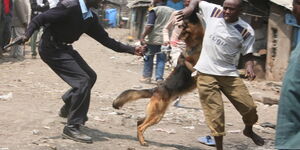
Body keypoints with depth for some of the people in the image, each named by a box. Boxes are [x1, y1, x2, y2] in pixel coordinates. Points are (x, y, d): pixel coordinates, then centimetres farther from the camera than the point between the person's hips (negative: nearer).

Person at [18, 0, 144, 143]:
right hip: (51, 49, -9)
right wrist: (27, 35, -37)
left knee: (90, 76, 18)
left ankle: (67, 108, 39)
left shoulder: (91, 17, 5)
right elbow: (41, 18, -22)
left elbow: (105, 39, 9)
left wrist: (131, 50, 4)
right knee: (82, 81, -16)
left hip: (64, 47, 9)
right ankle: (72, 128, -7)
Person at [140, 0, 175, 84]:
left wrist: (142, 37, -13)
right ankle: (159, 78, 3)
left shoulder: (154, 10, -5)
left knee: (148, 58, 10)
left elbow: (150, 26, -14)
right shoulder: (171, 11, 8)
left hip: (154, 39, -3)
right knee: (161, 59, 8)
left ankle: (147, 77, 15)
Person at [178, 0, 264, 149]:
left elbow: (248, 53, 0)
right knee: (215, 113, -1)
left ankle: (249, 130, 36)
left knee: (249, 107, 2)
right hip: (206, 73, 0)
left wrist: (249, 68, -21)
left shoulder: (246, 31, -6)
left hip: (229, 74, 0)